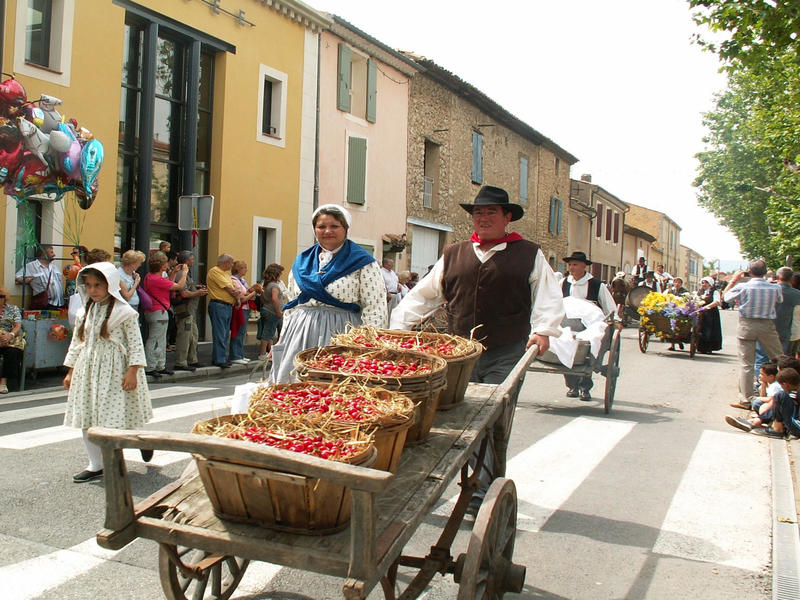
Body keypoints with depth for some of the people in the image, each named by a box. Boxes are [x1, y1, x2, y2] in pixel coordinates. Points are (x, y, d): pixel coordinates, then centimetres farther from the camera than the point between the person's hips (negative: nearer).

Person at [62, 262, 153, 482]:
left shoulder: (124, 312, -8)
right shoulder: (85, 313, 11)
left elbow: (135, 343, -10)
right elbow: (77, 343, 16)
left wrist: (132, 371, -16)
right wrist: (71, 371, 14)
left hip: (115, 371, -6)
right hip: (88, 370, 6)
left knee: (115, 418, -8)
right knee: (86, 419, 6)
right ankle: (96, 465, 16)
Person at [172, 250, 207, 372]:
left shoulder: (187, 273, 18)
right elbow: (184, 293, -23)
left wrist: (196, 287, 13)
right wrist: (198, 293, -12)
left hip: (190, 310, 11)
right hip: (184, 310, -11)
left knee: (193, 336, 18)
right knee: (184, 336, -8)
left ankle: (192, 360, 27)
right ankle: (180, 363, -3)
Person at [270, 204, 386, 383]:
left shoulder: (361, 262, -1)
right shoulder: (301, 262, 16)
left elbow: (374, 309, -7)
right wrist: (282, 340, 17)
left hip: (340, 334, -5)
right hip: (299, 335, 5)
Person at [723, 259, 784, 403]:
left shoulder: (742, 287, -11)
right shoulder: (775, 288, -7)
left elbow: (725, 296, 4)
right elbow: (780, 300, 14)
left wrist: (733, 280, 15)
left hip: (746, 325, -1)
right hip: (768, 326, 1)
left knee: (746, 364, 5)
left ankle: (746, 397, 8)